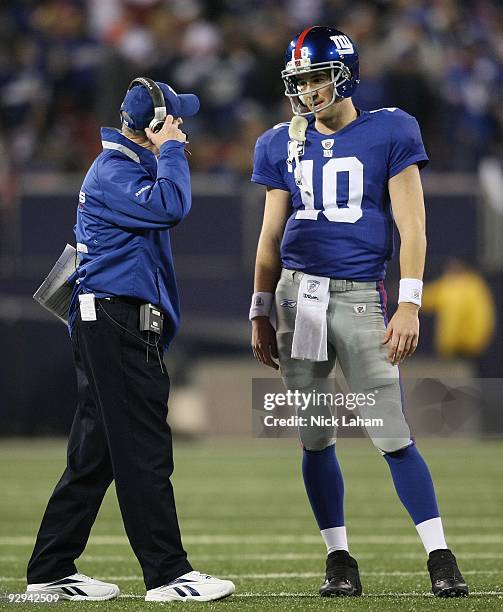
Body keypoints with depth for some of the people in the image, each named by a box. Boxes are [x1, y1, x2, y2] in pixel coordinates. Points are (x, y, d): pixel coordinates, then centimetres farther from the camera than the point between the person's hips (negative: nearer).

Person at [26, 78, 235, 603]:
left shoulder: (126, 167, 21)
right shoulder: (113, 171, -12)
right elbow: (170, 207, -26)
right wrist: (170, 151, -15)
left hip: (114, 325, 11)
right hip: (114, 320, -11)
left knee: (94, 452, 11)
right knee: (143, 450, -11)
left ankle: (50, 573, 13)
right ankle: (167, 574, -13)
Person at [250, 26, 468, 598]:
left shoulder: (389, 133, -1)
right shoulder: (283, 145, 10)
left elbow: (411, 224, -3)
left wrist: (409, 305, -11)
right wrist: (260, 314, 13)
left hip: (360, 296, -4)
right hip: (297, 294, 4)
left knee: (392, 435, -7)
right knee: (314, 439, 4)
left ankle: (440, 557, -2)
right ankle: (339, 559, 12)